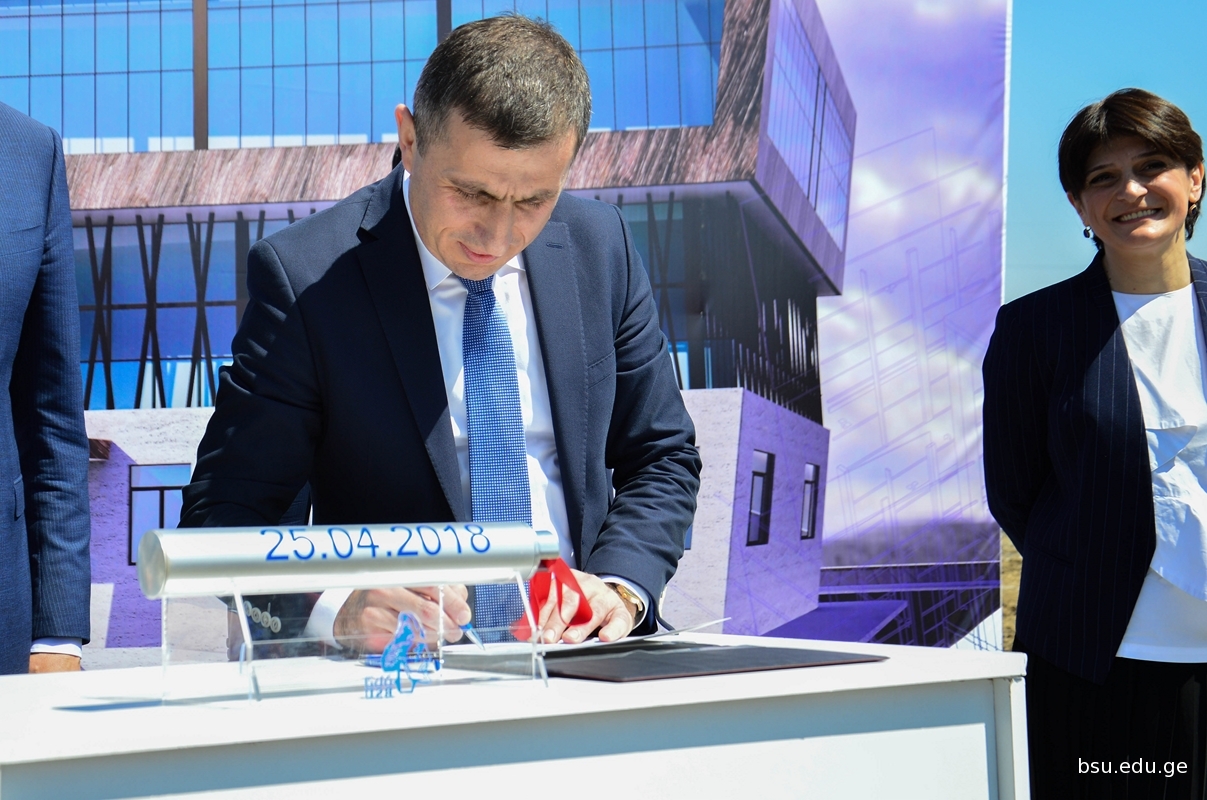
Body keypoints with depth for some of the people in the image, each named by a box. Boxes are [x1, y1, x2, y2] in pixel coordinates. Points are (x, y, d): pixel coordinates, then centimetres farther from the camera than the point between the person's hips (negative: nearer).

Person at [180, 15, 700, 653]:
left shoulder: (600, 247, 4)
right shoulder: (306, 277, -9)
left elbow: (661, 457, 12)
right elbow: (221, 514, -9)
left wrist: (620, 586, -8)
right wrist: (337, 606, -28)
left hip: (578, 651, 3)